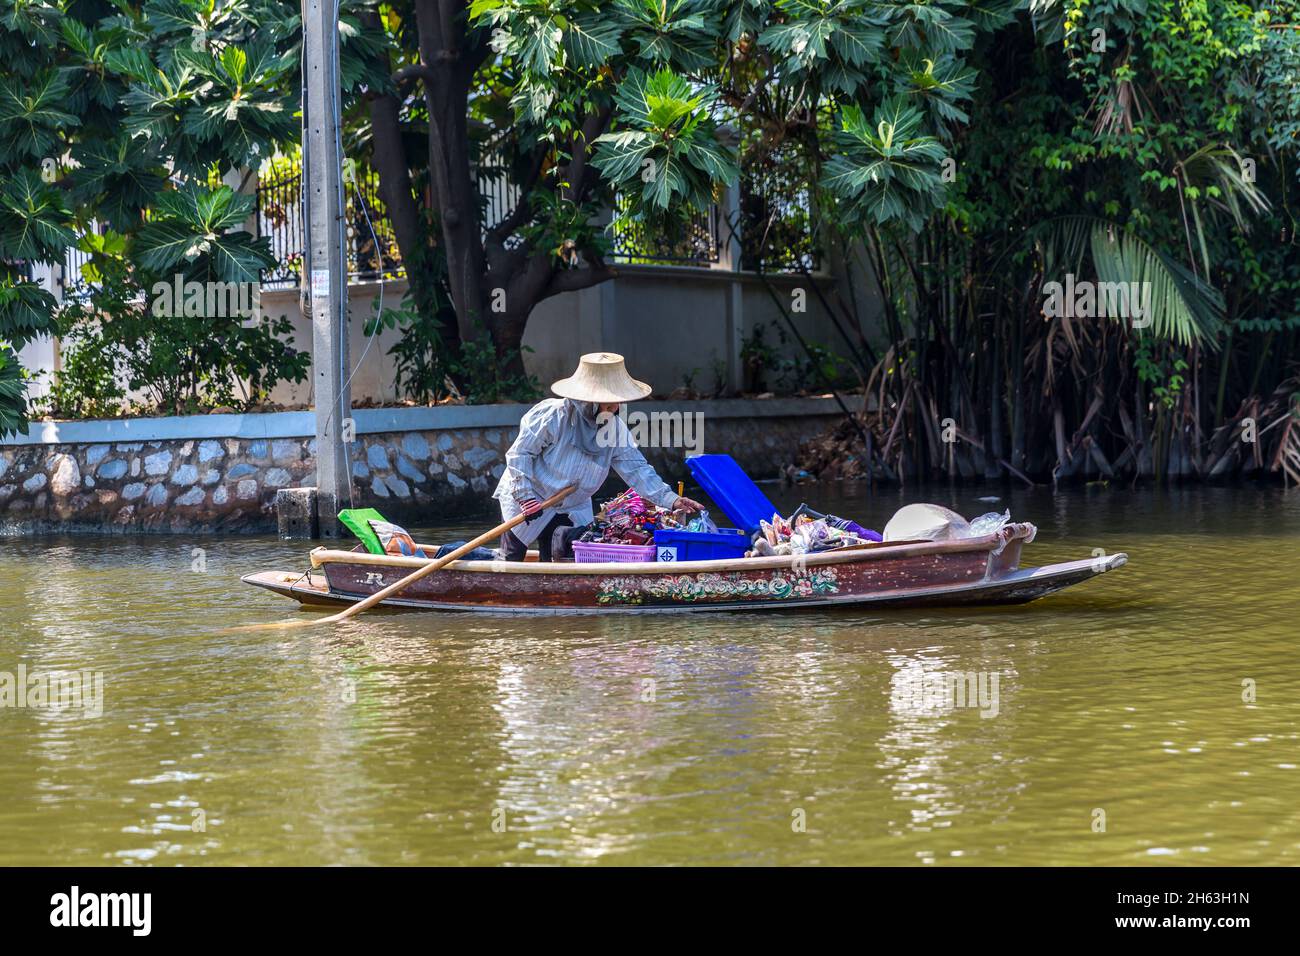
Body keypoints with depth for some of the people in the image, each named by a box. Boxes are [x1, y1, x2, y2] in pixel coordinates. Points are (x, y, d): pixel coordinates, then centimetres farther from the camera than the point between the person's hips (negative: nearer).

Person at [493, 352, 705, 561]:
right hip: (525, 502, -5)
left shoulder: (615, 427, -9)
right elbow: (520, 453, -18)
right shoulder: (554, 416, -25)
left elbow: (636, 469, -8)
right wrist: (525, 496, -22)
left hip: (574, 511, 5)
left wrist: (670, 499, -20)